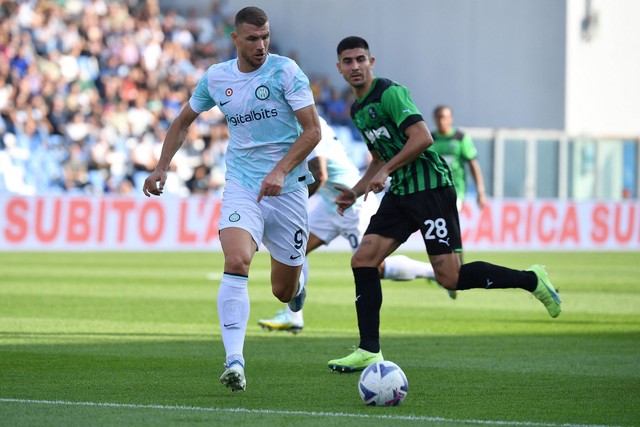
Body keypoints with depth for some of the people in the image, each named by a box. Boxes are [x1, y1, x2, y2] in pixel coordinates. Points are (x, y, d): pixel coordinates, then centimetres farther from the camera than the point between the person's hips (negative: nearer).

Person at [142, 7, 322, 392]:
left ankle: (298, 274, 48)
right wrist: (162, 168, 12)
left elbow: (312, 130, -10)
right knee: (236, 262, -27)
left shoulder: (286, 71, -8)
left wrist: (281, 170, -22)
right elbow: (184, 121, 21)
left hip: (287, 188, -1)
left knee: (284, 291, 7)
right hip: (241, 185, 1)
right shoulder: (216, 78, 3)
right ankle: (234, 361, -30)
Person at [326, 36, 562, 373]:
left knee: (450, 277, -11)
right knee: (362, 260, -3)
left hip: (430, 187, -9)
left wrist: (385, 172, -18)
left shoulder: (389, 93, -11)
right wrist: (357, 191, 16)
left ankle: (532, 280, 6)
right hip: (400, 193, 9)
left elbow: (422, 138, -22)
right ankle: (369, 351, 0)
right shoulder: (357, 109, 17)